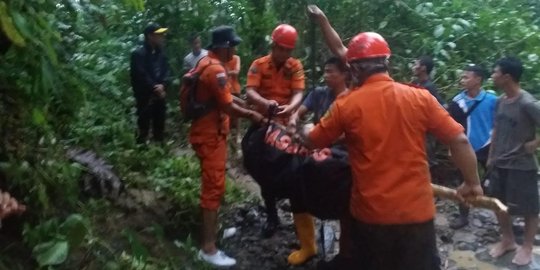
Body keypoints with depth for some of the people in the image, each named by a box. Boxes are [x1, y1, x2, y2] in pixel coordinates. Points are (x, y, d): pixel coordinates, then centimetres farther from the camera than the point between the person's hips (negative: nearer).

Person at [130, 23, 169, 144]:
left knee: (159, 126, 14)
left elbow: (166, 71, 9)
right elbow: (141, 76, -13)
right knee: (143, 127, -2)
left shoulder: (161, 53, 10)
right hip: (145, 97, -6)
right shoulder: (138, 54, -9)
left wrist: (162, 85, -9)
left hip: (159, 96, 6)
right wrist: (155, 88, -12)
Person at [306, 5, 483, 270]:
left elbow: (312, 142, 5)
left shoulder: (347, 105, -8)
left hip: (370, 213, -1)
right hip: (416, 211, 1)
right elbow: (459, 141, -5)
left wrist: (301, 130, 28)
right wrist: (472, 183, 10)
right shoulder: (420, 98, -6)